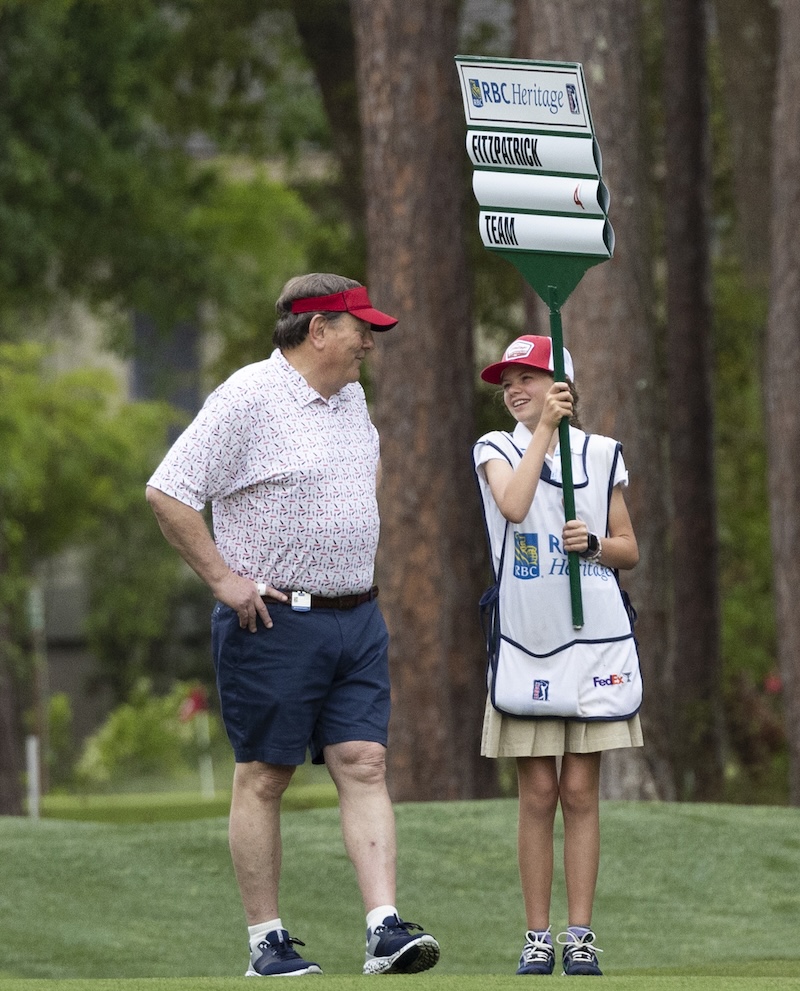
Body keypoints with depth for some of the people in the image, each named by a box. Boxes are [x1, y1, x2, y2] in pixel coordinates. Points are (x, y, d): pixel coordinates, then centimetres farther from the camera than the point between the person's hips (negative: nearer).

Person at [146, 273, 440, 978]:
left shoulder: (350, 396, 13)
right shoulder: (249, 398, -12)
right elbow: (167, 493, -15)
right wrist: (223, 578, -16)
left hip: (357, 620, 7)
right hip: (274, 621, -7)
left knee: (364, 766, -3)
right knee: (263, 778, 0)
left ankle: (385, 930, -10)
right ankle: (267, 941, 5)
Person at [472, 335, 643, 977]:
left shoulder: (603, 454, 8)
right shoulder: (496, 449, 3)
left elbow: (629, 550, 12)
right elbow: (513, 506, -19)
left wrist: (595, 544, -8)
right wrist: (545, 428, -18)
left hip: (595, 636, 1)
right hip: (525, 638, 0)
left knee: (580, 790, 0)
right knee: (538, 793, 0)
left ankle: (580, 935, 2)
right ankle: (538, 937, 4)